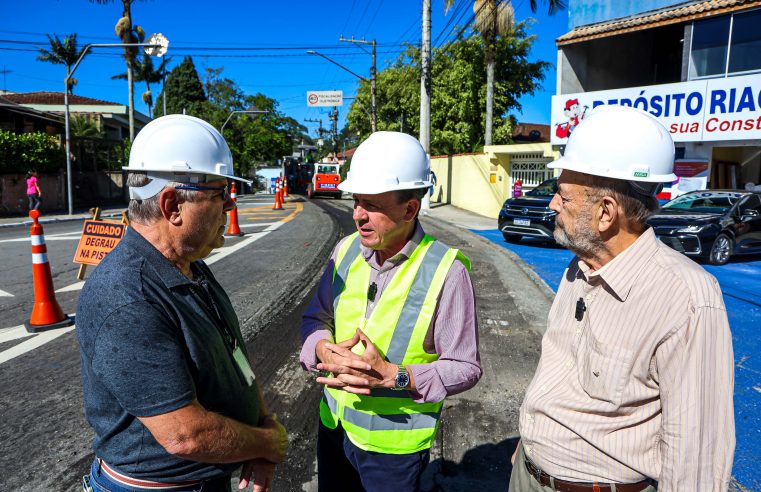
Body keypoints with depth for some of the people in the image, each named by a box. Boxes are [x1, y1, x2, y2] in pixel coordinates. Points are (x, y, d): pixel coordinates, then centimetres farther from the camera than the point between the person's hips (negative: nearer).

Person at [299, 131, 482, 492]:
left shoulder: (445, 270, -19)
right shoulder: (347, 250, -6)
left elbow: (465, 368, -14)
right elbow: (315, 318, 6)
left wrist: (394, 376, -26)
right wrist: (325, 351, -16)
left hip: (395, 443, -4)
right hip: (333, 426, 5)